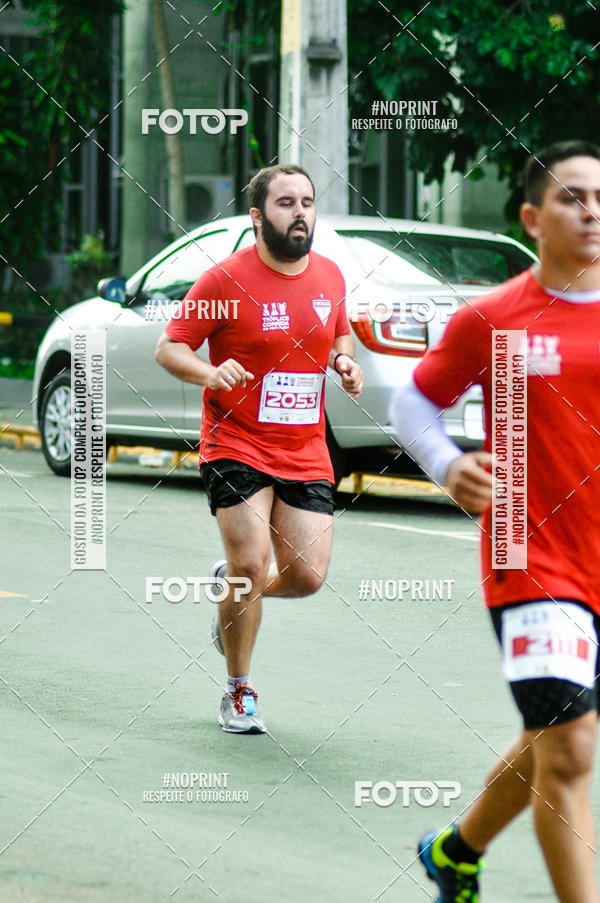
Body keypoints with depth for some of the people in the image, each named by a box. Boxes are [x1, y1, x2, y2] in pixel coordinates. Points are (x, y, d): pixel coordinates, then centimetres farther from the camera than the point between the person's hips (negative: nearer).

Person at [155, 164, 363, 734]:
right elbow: (169, 347, -6)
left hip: (306, 453, 4)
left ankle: (230, 582, 32)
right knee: (251, 563, -14)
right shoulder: (226, 279, -9)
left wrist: (345, 362, 2)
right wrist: (211, 373, -26)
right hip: (236, 447, -4)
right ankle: (239, 694, 6)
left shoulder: (329, 276, 6)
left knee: (308, 575, -3)